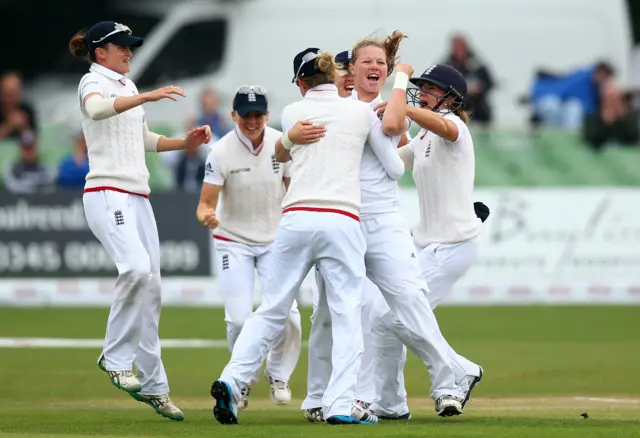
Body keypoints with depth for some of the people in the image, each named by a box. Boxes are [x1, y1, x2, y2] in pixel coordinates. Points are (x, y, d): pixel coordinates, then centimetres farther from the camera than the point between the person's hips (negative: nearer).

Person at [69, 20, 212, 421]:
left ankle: (153, 386, 9)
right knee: (137, 269, -29)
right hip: (107, 194, -9)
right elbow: (97, 109, -30)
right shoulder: (93, 82, -4)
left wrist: (186, 143, 16)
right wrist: (147, 97, -42)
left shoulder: (128, 85, 21)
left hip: (138, 197, 9)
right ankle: (116, 357, -16)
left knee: (152, 290, 5)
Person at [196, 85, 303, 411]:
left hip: (275, 240, 2)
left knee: (286, 313, -13)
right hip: (234, 241, -2)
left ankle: (279, 374, 14)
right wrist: (207, 217, -42)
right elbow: (205, 203, -18)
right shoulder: (221, 152, -17)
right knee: (238, 319, -12)